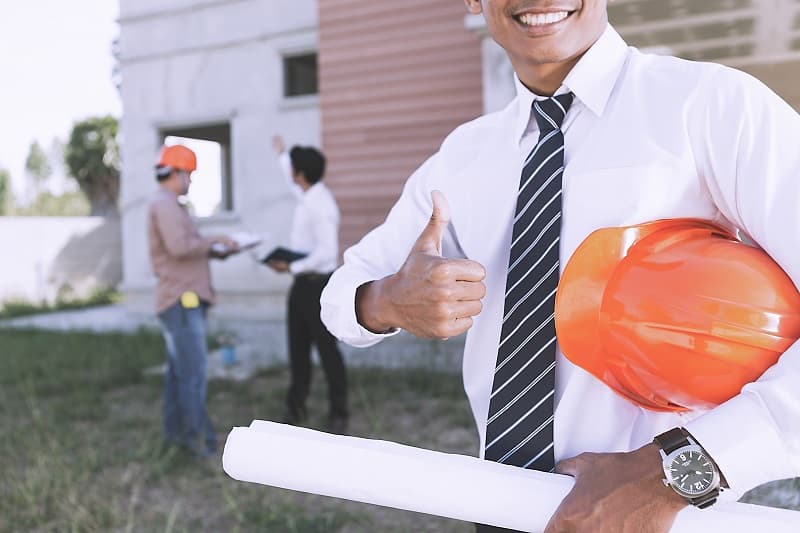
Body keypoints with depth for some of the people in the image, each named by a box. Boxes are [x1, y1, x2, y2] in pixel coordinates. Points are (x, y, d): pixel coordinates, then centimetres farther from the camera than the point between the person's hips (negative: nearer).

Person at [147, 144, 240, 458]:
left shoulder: (168, 205, 22)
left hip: (181, 299, 10)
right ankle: (198, 437, -6)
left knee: (179, 369, 12)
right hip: (181, 300, -10)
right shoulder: (164, 204, -12)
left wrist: (214, 251, 8)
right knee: (193, 371, -9)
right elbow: (179, 247, -24)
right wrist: (213, 242, -12)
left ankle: (175, 431, 18)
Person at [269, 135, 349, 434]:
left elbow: (327, 252, -26)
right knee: (298, 348, 14)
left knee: (326, 348, -2)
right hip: (302, 284, 10)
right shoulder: (307, 196, 9)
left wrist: (291, 267, -22)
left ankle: (338, 415, 8)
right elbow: (294, 185, 35)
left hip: (319, 285, -10)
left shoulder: (321, 206, -20)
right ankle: (296, 409, 24)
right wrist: (281, 154, 45)